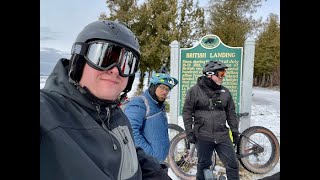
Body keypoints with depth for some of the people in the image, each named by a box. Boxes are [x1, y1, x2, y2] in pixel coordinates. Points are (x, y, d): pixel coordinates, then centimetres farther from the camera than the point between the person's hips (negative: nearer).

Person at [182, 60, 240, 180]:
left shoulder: (225, 92, 7)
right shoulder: (194, 91, -5)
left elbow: (231, 113, 12)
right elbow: (187, 112, -4)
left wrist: (235, 131, 12)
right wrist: (189, 131, -7)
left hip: (222, 135, 3)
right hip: (203, 136, -3)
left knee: (232, 164, 6)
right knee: (204, 164, 12)